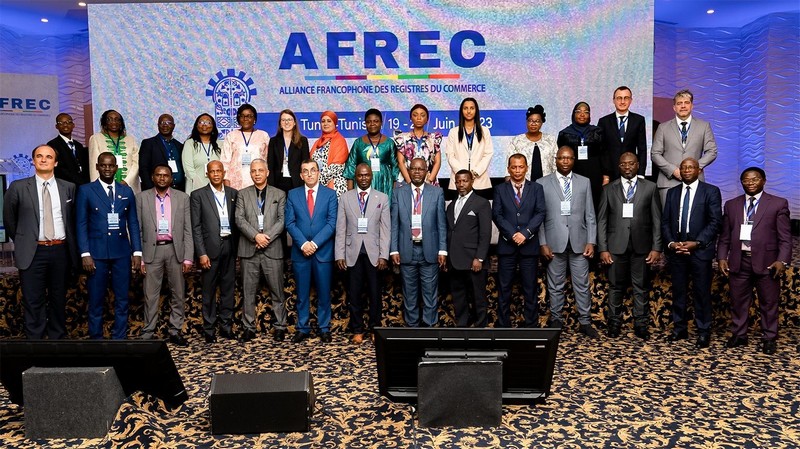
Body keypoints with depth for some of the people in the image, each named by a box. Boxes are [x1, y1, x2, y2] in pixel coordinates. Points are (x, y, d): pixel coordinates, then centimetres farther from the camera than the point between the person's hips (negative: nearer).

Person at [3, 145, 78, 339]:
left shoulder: (68, 187, 5)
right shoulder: (18, 187, 0)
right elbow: (9, 220, 10)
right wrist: (22, 242, 12)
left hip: (61, 251, 2)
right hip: (33, 252, -2)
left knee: (59, 300, 12)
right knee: (33, 301, 3)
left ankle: (58, 337, 24)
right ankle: (34, 338, 13)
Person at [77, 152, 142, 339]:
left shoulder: (126, 191, 10)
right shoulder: (86, 190, 3)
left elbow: (133, 223, 9)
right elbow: (81, 224, -1)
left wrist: (137, 252, 2)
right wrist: (85, 254, -9)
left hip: (122, 252, 2)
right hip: (97, 253, -2)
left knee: (122, 300, 5)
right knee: (96, 300, 4)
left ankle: (119, 339, 13)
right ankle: (96, 338, 14)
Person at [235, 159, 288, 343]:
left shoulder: (279, 194, 10)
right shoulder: (243, 194, 11)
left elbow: (282, 220, 1)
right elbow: (239, 219, 0)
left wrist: (267, 237, -12)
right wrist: (256, 236, -14)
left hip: (272, 249, -1)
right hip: (249, 250, 1)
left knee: (277, 291, 2)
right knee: (248, 291, 5)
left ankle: (280, 326, 11)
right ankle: (249, 326, 13)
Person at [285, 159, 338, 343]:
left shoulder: (330, 194, 2)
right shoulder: (293, 194, 6)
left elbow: (332, 223, -6)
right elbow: (290, 223, 0)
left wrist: (315, 243, -14)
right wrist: (303, 244, -12)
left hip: (323, 251, -1)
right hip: (300, 251, 1)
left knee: (324, 292, 6)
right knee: (302, 293, 8)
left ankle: (324, 328, 16)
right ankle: (302, 328, 17)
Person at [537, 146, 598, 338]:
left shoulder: (584, 182, 8)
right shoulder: (543, 183, 2)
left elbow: (590, 215, 6)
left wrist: (591, 241, -1)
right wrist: (543, 243, -6)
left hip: (579, 241, 1)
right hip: (555, 242, -1)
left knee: (582, 284, 6)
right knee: (555, 285, 7)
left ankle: (585, 322, 16)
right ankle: (555, 320, 19)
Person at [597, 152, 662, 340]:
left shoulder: (650, 187, 6)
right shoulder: (609, 189, 7)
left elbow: (657, 220, 4)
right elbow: (602, 220, 4)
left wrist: (656, 247, -3)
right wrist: (603, 248, -3)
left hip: (641, 246, 0)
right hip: (616, 246, 0)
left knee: (641, 287, 5)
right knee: (616, 287, 6)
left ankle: (641, 324, 14)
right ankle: (614, 323, 16)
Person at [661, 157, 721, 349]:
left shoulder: (711, 191, 1)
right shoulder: (672, 192, 13)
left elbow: (715, 221, -6)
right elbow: (665, 221, 11)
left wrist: (696, 243, -14)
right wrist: (671, 243, -5)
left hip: (700, 249, -4)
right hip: (676, 249, 4)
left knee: (702, 293, 1)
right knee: (678, 291, 9)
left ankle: (703, 332, 10)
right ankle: (679, 329, 19)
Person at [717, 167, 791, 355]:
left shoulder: (778, 204, 2)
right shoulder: (731, 205, 11)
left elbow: (785, 237, -2)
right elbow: (725, 236, 11)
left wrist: (782, 260, -12)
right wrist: (722, 257, 0)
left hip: (766, 262, -2)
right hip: (738, 261, 3)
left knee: (769, 303, 6)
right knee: (738, 301, 9)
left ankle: (769, 338, 18)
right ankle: (739, 334, 22)